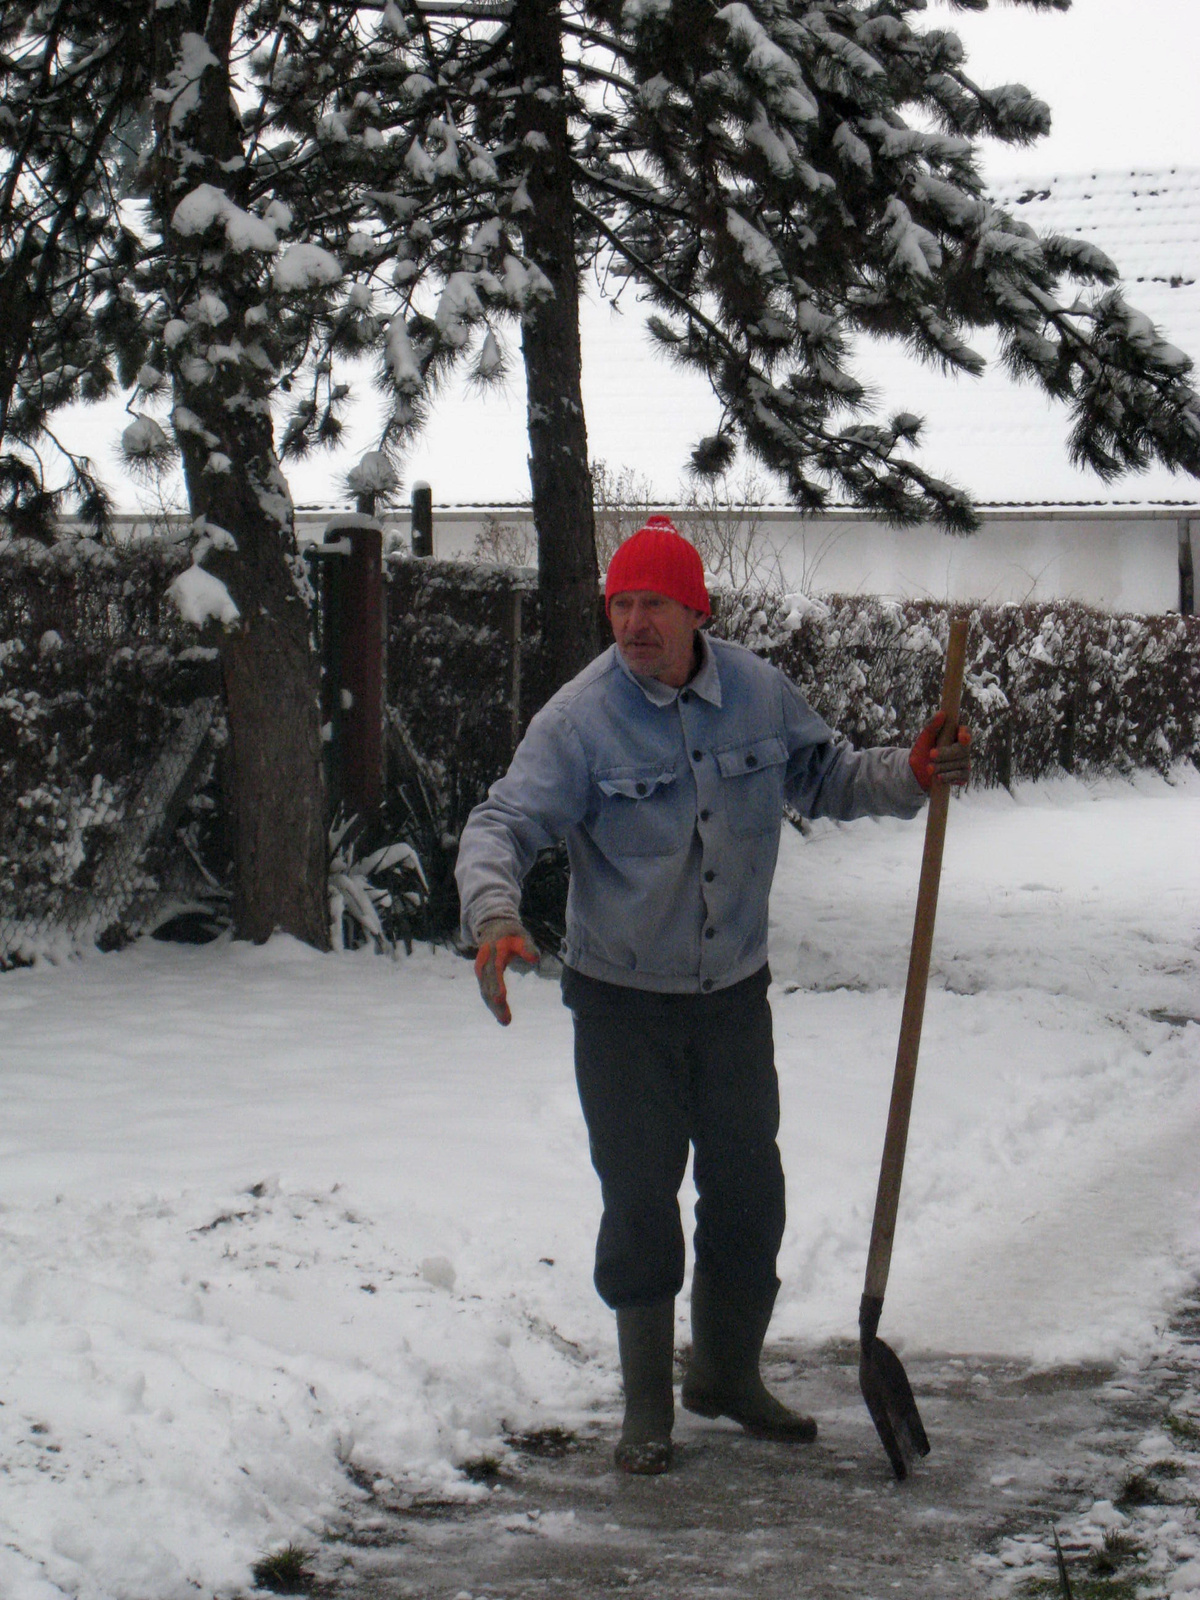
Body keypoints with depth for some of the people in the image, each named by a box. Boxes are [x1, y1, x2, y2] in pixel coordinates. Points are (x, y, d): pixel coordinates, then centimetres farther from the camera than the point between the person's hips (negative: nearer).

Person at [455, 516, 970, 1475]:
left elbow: (825, 778, 13)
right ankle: (647, 1405, 16)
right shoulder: (580, 719, -15)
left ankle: (729, 1376, 33)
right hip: (623, 1002, -4)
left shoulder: (760, 693, -2)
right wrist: (495, 917, -38)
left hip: (735, 992, 4)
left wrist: (908, 777, -5)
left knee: (749, 1191, 12)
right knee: (639, 1199, 0)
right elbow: (503, 826, -19)